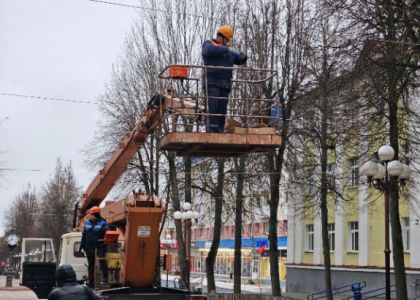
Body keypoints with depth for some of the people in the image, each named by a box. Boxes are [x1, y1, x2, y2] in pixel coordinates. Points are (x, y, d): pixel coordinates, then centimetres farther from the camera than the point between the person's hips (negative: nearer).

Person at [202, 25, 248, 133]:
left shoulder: (226, 48, 24)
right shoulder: (208, 44, 6)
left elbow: (239, 60, 23)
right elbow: (209, 50, -20)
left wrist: (243, 57, -1)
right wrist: (226, 50, -25)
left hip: (225, 85, 6)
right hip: (211, 83, -6)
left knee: (222, 110, 1)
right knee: (212, 108, -16)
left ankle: (219, 132, 0)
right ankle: (211, 131, -20)